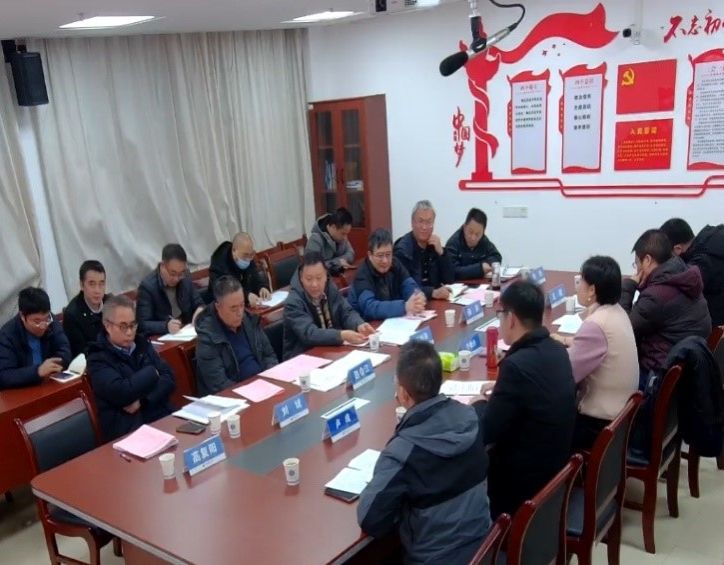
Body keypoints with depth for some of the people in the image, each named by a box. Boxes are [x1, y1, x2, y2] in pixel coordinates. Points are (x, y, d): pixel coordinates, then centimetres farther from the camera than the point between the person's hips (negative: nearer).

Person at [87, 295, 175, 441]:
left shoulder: (142, 344, 15)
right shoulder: (98, 358, -2)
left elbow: (169, 378, 6)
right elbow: (120, 393, -18)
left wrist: (143, 401, -10)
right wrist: (151, 373, -4)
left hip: (163, 418, 6)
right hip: (128, 431, -5)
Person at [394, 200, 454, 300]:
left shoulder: (434, 245, 7)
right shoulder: (402, 249, -11)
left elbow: (449, 279, 4)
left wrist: (441, 252, -8)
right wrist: (433, 292, -32)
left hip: (435, 300, 5)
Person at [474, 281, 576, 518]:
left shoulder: (518, 365, -27)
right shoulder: (556, 350, -2)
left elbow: (486, 432, -19)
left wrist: (478, 404, -1)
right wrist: (498, 393, 9)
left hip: (526, 481, -7)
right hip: (554, 465, 8)